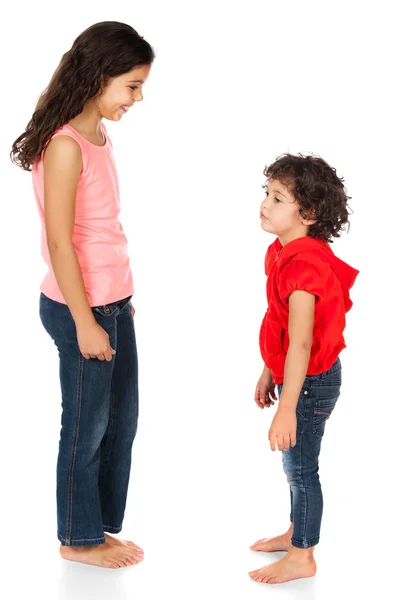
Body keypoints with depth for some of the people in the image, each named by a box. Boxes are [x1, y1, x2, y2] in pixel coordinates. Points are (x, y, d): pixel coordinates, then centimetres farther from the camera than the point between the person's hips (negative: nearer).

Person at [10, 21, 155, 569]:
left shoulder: (99, 137, 8)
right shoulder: (65, 146, -19)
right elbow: (60, 243, -20)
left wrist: (117, 304, 16)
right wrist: (84, 322, -18)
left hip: (114, 302, 9)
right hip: (80, 308, -9)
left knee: (121, 419, 17)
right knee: (86, 426, 6)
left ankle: (100, 525, 32)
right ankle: (79, 539, 24)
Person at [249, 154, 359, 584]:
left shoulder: (303, 266, -29)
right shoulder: (284, 252, 3)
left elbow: (300, 343, -32)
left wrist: (287, 410, -31)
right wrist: (269, 374, 20)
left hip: (311, 382, -9)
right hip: (296, 376, 9)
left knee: (300, 468, 5)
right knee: (297, 464, 23)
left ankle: (301, 557, 20)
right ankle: (296, 532, 41)